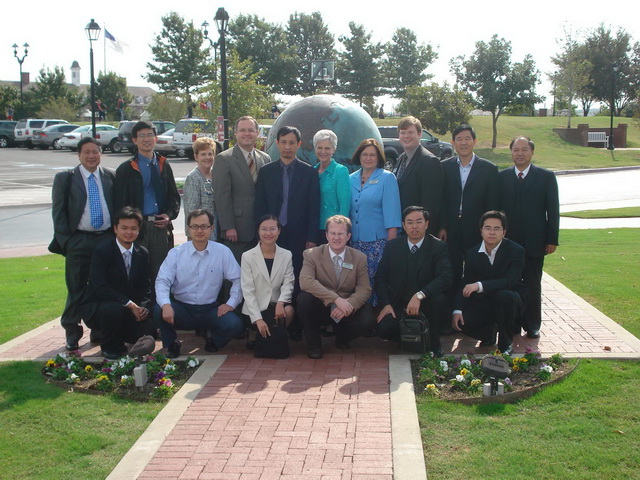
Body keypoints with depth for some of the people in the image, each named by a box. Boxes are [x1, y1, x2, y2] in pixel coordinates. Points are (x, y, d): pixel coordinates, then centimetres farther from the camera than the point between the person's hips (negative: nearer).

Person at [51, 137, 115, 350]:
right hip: (79, 242, -2)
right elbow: (58, 212, 0)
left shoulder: (111, 177, 7)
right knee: (77, 290, 2)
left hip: (107, 239, 2)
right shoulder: (64, 179, 2)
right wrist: (66, 241, -6)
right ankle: (72, 334, 13)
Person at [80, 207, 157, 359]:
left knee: (149, 331, -21)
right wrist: (131, 305, -27)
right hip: (97, 306, -4)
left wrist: (144, 307, -13)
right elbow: (101, 288, -22)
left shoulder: (142, 254, 5)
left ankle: (119, 336, 14)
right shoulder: (102, 251, -13)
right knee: (115, 309, -37)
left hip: (132, 309, 4)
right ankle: (109, 347, -7)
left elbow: (145, 287, 8)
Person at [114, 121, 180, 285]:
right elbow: (120, 202, -2)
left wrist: (169, 215, -3)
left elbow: (174, 196, 15)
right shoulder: (126, 169, 1)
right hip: (137, 228, -3)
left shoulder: (164, 166, 12)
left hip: (162, 227, 3)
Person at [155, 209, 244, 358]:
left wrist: (231, 303, -10)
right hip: (181, 309, 0)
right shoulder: (176, 253, -2)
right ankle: (171, 344, 2)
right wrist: (165, 304, -27)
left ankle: (214, 340, 11)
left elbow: (238, 279, 1)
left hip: (211, 309, 0)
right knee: (159, 311, -29)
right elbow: (162, 281, -9)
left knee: (234, 325, -26)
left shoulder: (223, 252, -2)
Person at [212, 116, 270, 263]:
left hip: (261, 229, 4)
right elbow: (221, 196, -8)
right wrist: (228, 227, -13)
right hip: (236, 230, -4)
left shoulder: (265, 159, 11)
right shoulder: (224, 159, -4)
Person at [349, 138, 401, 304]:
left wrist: (392, 242, -13)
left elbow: (391, 211, -7)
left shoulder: (387, 178, -1)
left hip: (378, 241, -4)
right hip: (356, 241, 5)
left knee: (377, 283, -7)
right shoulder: (351, 179, 13)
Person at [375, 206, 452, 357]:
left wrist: (419, 296, -33)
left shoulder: (438, 247, -6)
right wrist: (386, 304, -11)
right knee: (383, 329, -24)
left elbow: (445, 277, -21)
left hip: (426, 305, -2)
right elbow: (381, 277, 4)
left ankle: (433, 343, -10)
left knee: (438, 298, -34)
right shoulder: (392, 246, 4)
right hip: (398, 306, 2)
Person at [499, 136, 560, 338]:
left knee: (532, 285, 5)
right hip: (507, 241, 1)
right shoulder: (502, 177, 6)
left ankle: (532, 325, 16)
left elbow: (553, 210, 1)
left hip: (534, 242, -1)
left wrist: (552, 239, -4)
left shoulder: (546, 177, 2)